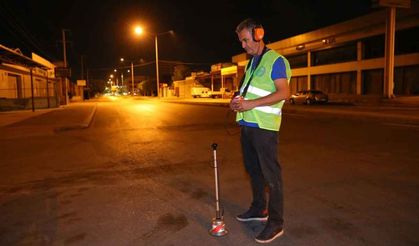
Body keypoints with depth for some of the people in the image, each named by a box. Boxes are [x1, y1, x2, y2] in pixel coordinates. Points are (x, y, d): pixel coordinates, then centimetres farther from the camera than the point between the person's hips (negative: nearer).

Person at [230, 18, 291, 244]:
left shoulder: (275, 60, -7)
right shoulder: (251, 63, 18)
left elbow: (283, 93, -17)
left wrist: (251, 104, -21)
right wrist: (237, 101, 2)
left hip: (264, 126, -8)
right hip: (247, 124, 9)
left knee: (271, 174, -1)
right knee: (253, 169, 17)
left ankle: (276, 223, 10)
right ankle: (259, 209, 34)